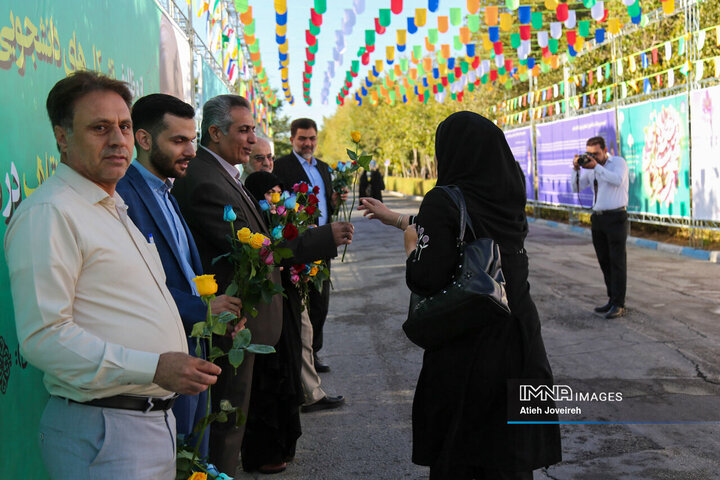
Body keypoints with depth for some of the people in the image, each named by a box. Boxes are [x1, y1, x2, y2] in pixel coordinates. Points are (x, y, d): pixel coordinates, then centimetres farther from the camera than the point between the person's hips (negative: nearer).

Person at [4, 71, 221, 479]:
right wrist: (154, 368, -26)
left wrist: (196, 326, 14)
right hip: (102, 431, -9)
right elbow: (43, 336, -23)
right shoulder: (48, 213, -15)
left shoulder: (114, 209, 18)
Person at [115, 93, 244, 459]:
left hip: (193, 345, 9)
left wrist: (216, 304, 1)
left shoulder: (164, 192, 13)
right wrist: (201, 308, -21)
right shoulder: (123, 195, -18)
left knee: (193, 460, 19)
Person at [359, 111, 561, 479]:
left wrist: (412, 245, 1)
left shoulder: (443, 201, -17)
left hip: (465, 346, -5)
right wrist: (396, 218, 27)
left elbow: (424, 280, -20)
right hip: (517, 338, 6)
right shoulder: (507, 195, 3)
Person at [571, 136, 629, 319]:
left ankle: (619, 305, -3)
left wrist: (596, 167, -27)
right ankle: (612, 300, 18)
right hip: (598, 218, 6)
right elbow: (577, 187, 8)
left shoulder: (618, 162, -5)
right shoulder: (590, 168, 11)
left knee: (617, 262, -5)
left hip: (616, 218, -6)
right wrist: (576, 169, -7)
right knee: (604, 262, 9)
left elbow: (617, 180, -24)